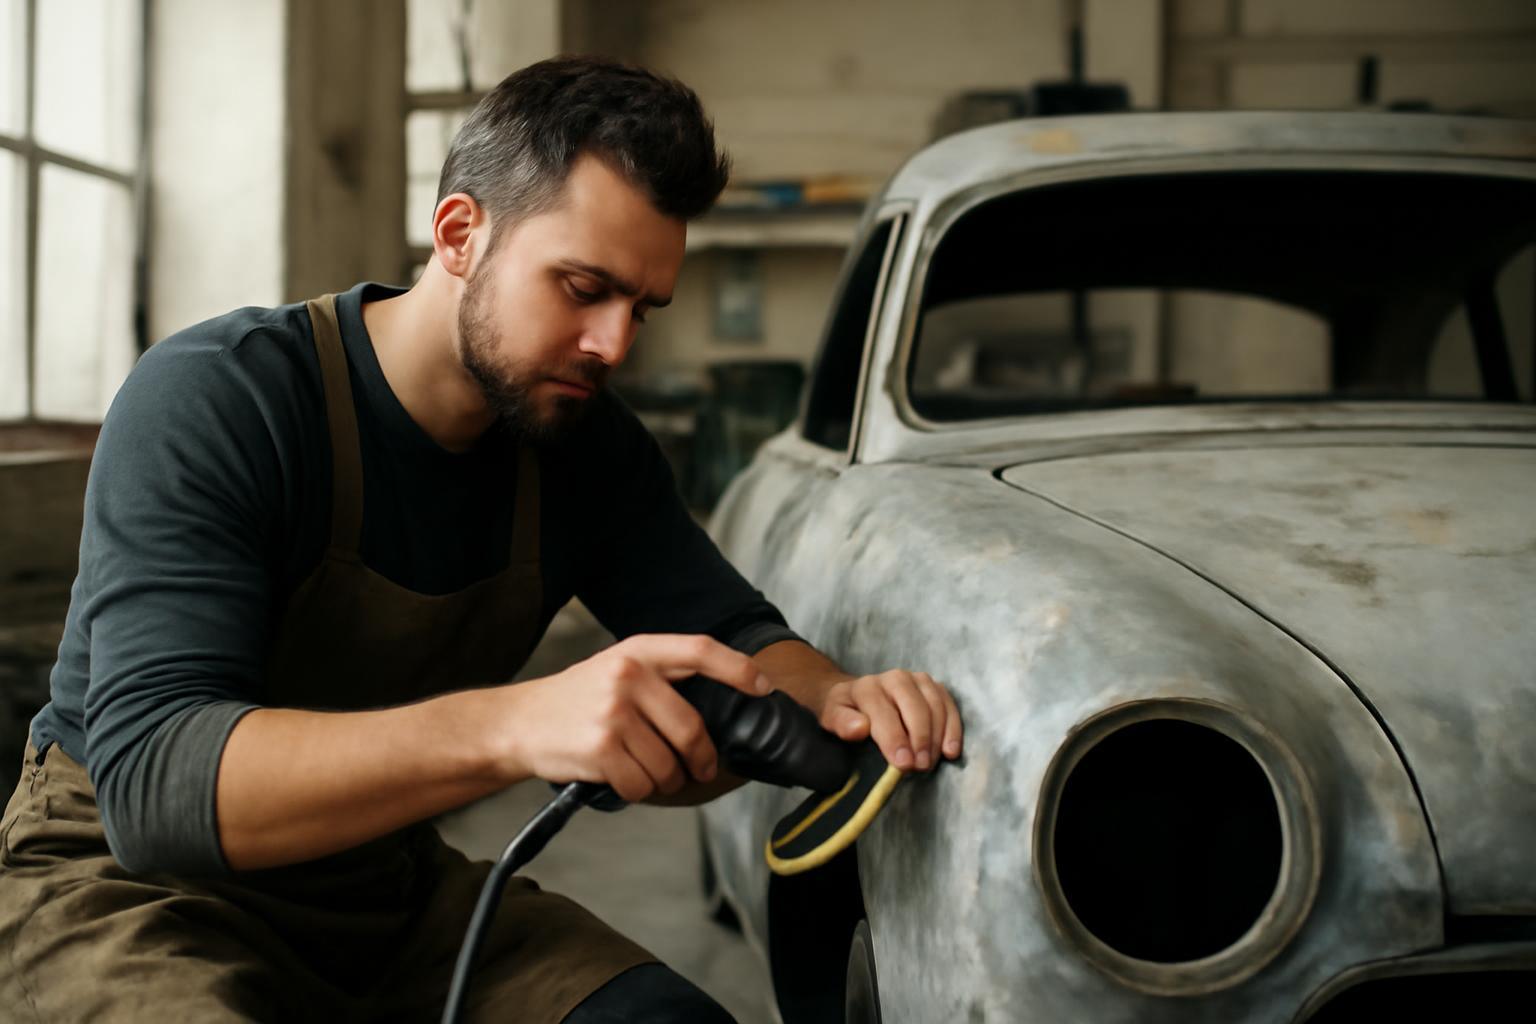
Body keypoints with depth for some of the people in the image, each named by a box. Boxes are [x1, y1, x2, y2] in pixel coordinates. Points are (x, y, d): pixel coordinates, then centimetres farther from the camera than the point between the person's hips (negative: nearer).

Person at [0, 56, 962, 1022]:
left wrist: (837, 698, -27)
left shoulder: (590, 444, -2)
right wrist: (512, 724, -48)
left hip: (387, 886, 5)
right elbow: (151, 779, -33)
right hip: (128, 883, -4)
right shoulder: (213, 399, -22)